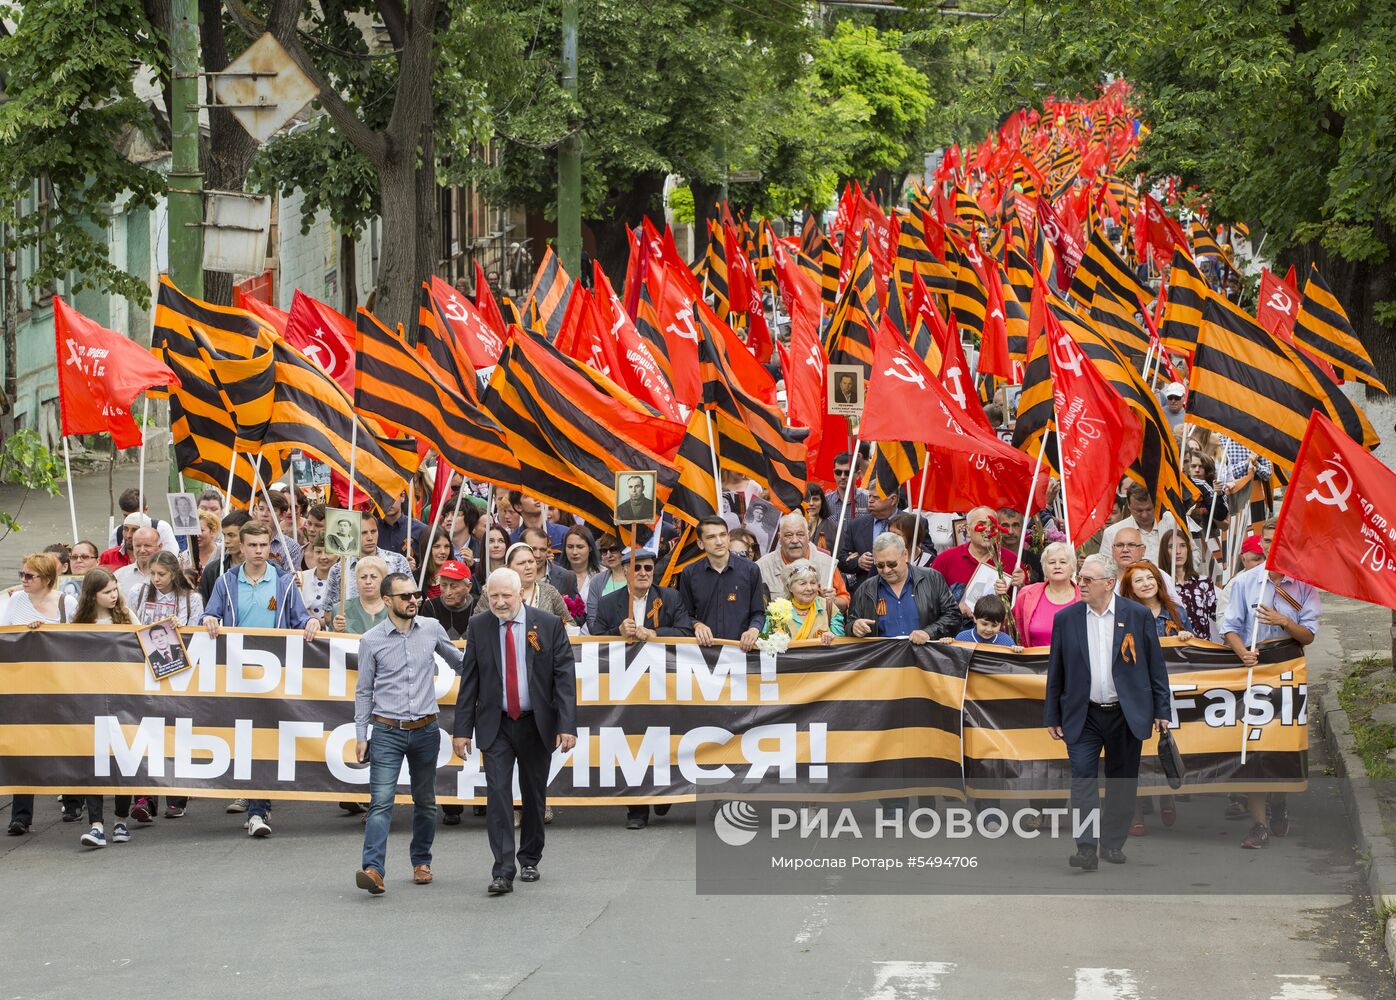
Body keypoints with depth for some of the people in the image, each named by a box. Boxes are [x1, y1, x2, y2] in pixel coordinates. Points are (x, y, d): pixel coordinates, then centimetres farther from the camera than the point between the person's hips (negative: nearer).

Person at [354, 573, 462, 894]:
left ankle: (421, 861, 27)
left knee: (425, 802, 12)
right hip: (387, 732, -3)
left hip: (425, 731, 3)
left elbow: (458, 662, 19)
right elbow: (364, 691, 3)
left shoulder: (432, 629, 2)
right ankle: (373, 869, -22)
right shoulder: (371, 641, -3)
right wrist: (360, 735, 1)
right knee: (381, 802, -13)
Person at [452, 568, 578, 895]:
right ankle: (503, 871, -14)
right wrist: (462, 729, -3)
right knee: (498, 793, -11)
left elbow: (565, 676, -6)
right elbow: (469, 681, 2)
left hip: (536, 724, 0)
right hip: (496, 726, 0)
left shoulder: (549, 625, -5)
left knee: (534, 795, 11)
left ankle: (529, 860, 29)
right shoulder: (479, 627, 0)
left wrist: (566, 725, -15)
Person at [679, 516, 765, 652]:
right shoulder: (690, 573, 9)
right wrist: (697, 625, -4)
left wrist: (754, 629, -8)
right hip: (703, 648, 1)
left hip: (741, 648, -1)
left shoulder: (750, 570, 6)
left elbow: (758, 613, 12)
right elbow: (686, 615, 16)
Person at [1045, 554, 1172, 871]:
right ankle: (1087, 848, -15)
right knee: (1082, 777, -12)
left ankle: (1113, 843, 20)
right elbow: (1056, 672, 7)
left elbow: (1155, 666, 3)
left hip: (1126, 714, 0)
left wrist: (1162, 710, 1)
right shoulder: (1066, 619, 2)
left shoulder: (1138, 616, -1)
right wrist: (1052, 716, 6)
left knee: (1122, 782, 7)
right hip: (1083, 716, 0)